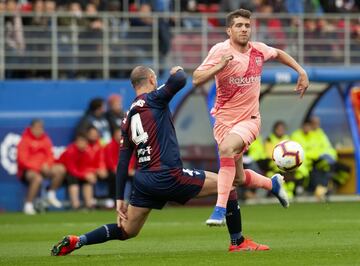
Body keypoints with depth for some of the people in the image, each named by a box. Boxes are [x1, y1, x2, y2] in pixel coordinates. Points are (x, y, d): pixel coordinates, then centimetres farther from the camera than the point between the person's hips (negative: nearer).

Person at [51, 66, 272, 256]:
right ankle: (238, 242, 7)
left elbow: (123, 162, 16)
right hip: (168, 177, -7)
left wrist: (120, 199, 18)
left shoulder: (128, 118, 18)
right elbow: (180, 80, -18)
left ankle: (75, 242, 7)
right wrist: (178, 71, 7)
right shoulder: (154, 99, -2)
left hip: (143, 180, 7)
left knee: (126, 231, 19)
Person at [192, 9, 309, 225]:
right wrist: (219, 66, -30)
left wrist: (302, 72, 15)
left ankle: (220, 210, -35)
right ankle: (273, 183, 42)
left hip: (249, 119, -1)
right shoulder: (220, 50, -10)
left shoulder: (258, 50, -1)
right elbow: (197, 79, -16)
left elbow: (279, 53, 22)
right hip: (224, 120, 1)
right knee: (239, 178, 8)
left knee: (227, 148, -32)